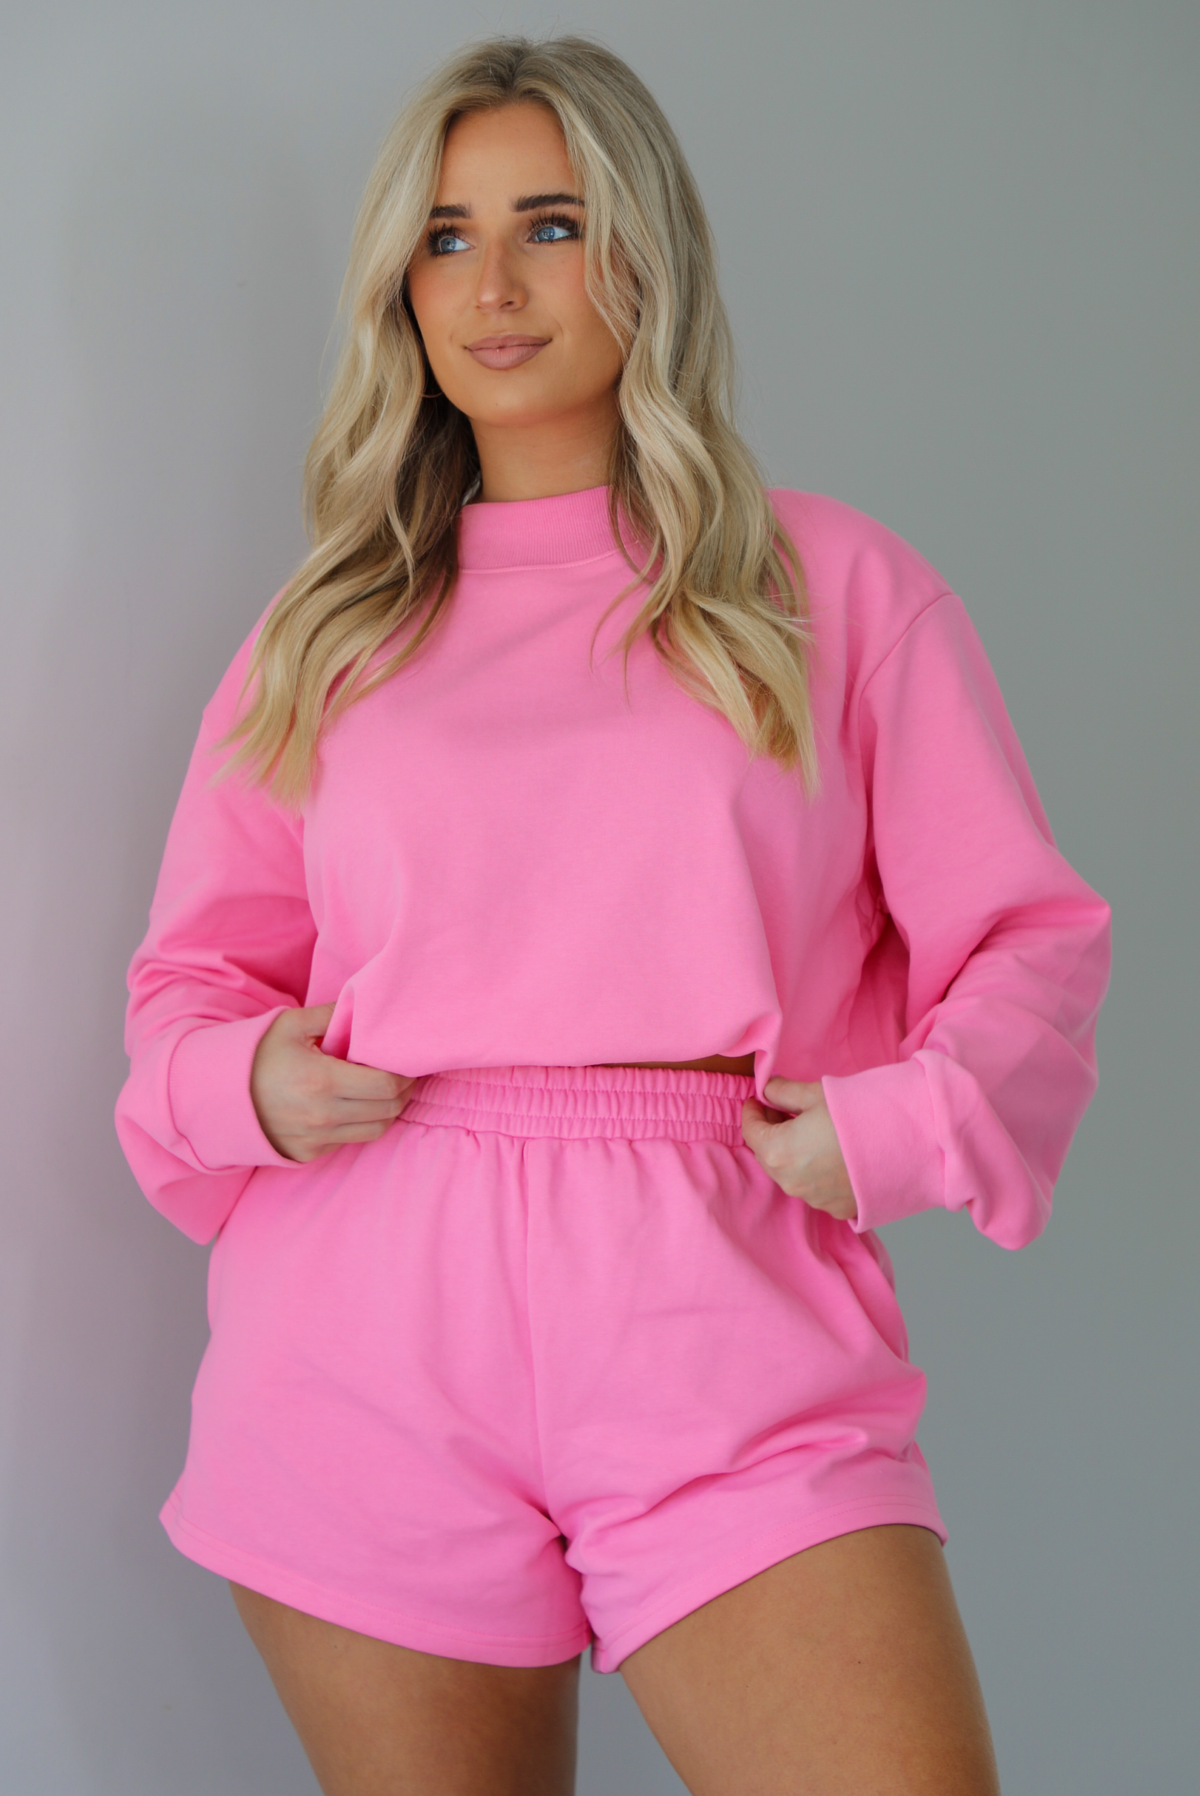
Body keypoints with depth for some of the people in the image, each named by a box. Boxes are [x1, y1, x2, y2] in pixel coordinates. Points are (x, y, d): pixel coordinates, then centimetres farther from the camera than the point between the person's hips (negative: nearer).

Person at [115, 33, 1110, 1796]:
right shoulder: (328, 631, 16)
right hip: (372, 1329, 2)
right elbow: (194, 973, 20)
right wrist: (250, 1078, -1)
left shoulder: (837, 585, 10)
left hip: (722, 1317, -2)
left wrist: (899, 1125, -8)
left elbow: (1029, 939, 9)